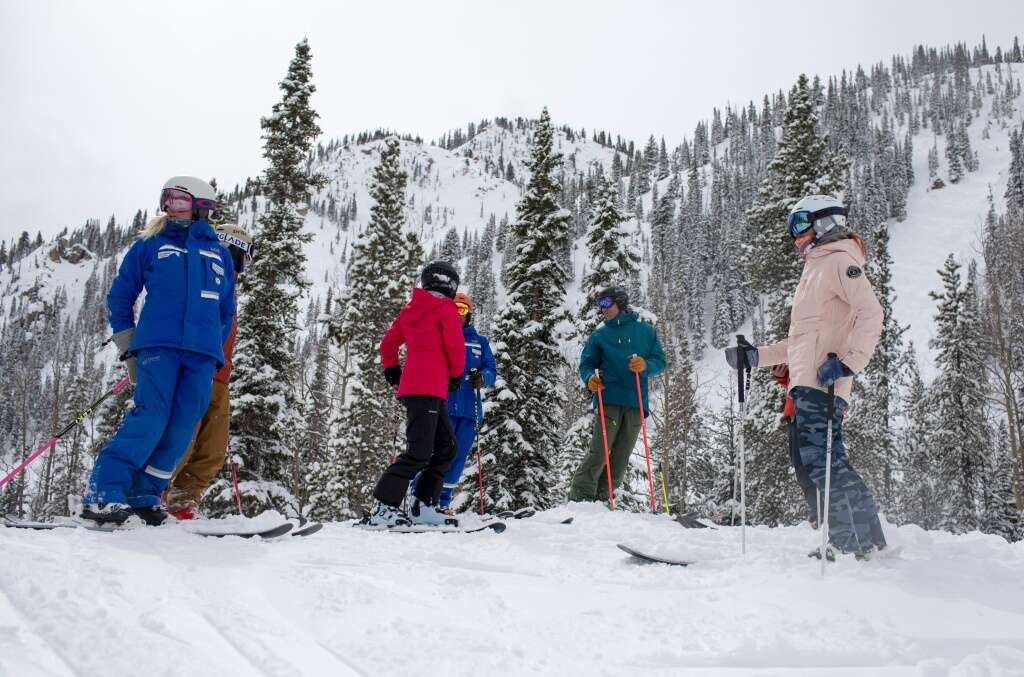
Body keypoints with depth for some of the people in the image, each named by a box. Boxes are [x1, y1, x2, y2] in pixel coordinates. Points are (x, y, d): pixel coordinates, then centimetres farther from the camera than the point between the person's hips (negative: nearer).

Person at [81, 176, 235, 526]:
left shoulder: (218, 253, 19)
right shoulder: (149, 245, 14)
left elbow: (226, 311, 24)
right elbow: (120, 296, 15)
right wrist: (128, 348, 9)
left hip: (202, 353, 3)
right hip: (158, 343, -3)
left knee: (181, 428, -5)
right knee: (151, 417, -18)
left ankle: (143, 496, 4)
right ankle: (101, 493, -15)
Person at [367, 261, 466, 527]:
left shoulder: (410, 309, 21)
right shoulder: (446, 309, -1)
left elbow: (388, 342, 23)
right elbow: (455, 347, -7)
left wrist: (391, 370, 31)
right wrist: (456, 375, 8)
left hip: (411, 386, 9)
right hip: (428, 388, -9)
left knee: (447, 447, 12)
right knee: (419, 452, -11)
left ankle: (423, 507, 9)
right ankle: (383, 508, -13)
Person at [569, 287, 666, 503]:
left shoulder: (646, 332, 13)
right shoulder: (599, 335, 13)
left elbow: (660, 362, 10)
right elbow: (586, 364, 13)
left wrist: (645, 365, -12)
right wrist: (590, 379, -9)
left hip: (635, 403, 2)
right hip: (609, 399, -2)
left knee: (621, 457, 2)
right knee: (599, 452, -12)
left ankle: (600, 500, 9)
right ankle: (579, 498, -9)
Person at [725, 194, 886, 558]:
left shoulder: (839, 260, 0)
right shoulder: (816, 268, 30)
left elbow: (870, 312, -15)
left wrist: (847, 361, -24)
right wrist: (757, 356, 25)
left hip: (821, 383, -10)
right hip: (806, 385, 10)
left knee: (822, 459, -13)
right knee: (817, 460, 7)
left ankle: (855, 542, -9)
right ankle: (859, 540, 11)